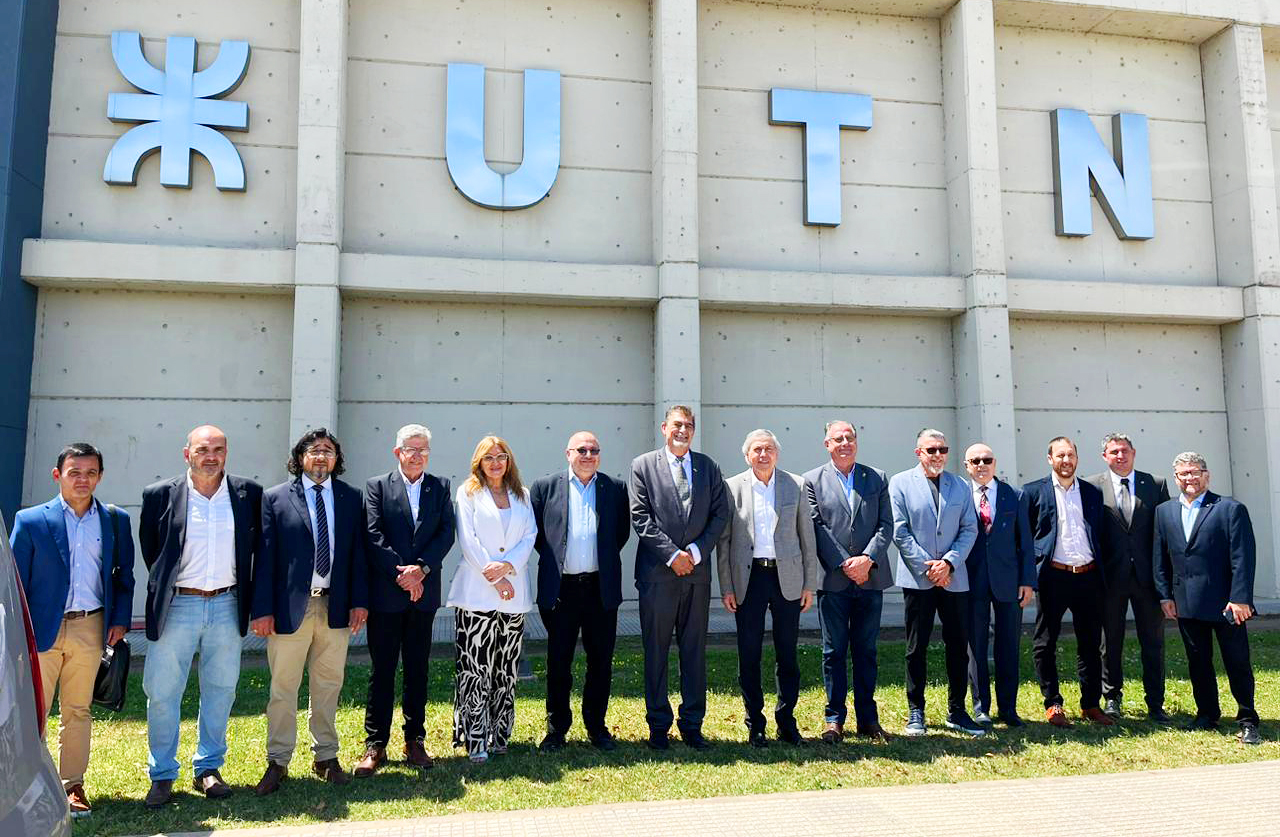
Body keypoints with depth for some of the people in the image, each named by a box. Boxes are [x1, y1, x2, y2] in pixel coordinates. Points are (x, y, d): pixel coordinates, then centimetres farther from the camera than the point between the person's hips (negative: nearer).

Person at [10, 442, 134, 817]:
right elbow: (15, 580, 1)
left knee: (78, 711, 11)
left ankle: (72, 786, 22)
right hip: (42, 630, -2)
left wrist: (120, 619, 3)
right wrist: (17, 631, -5)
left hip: (91, 628, 2)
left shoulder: (116, 520, 5)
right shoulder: (30, 521, -1)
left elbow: (123, 575, 11)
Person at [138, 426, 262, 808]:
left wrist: (256, 602, 8)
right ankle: (162, 776, 18)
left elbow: (259, 547, 10)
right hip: (177, 605, -1)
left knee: (220, 690, 10)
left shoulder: (249, 493, 1)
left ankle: (208, 769, 25)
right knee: (162, 691, 3)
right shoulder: (160, 495, -2)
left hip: (227, 606, 1)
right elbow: (150, 550, 10)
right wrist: (165, 586, 11)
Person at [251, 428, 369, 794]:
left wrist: (360, 600, 0)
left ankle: (326, 757, 25)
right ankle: (278, 762, 19)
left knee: (328, 685, 12)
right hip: (290, 606, -2)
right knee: (283, 688, 6)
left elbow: (358, 552, 7)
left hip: (335, 606, 2)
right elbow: (265, 556, -3)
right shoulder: (275, 498, 0)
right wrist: (263, 608, -8)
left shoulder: (352, 498, 7)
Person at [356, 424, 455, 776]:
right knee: (381, 669, 3)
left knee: (418, 668, 10)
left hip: (423, 592, 2)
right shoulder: (377, 486, 2)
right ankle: (375, 745, 11)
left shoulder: (441, 487, 8)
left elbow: (447, 533, 0)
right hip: (385, 592, -2)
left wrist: (421, 568, -13)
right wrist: (401, 574, -14)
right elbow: (374, 536, -7)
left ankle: (415, 740, 20)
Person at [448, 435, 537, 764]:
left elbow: (530, 536, 7)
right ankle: (476, 741, -2)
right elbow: (467, 540, -3)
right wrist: (494, 578, -9)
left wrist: (507, 566, -10)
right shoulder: (467, 492, 6)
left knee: (506, 669, 6)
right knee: (475, 668, -7)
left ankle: (499, 736, 16)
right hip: (476, 590, -3)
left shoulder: (521, 494, 15)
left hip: (514, 593, 3)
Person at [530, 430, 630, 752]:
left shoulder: (616, 489, 5)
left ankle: (596, 727, 24)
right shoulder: (545, 487, 2)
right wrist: (552, 557, 4)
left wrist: (607, 558, 7)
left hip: (602, 589, 1)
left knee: (601, 662, 9)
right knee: (558, 662, 6)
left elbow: (623, 530, 14)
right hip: (560, 589, -1)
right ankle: (556, 729, 20)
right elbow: (533, 531, 8)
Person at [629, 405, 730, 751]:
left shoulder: (708, 467, 11)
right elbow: (640, 517, -5)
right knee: (656, 651, 4)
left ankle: (692, 724, 19)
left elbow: (720, 514, 6)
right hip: (657, 572, -2)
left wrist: (696, 551, -7)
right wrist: (672, 554, -12)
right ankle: (659, 724, 16)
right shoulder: (643, 466, 2)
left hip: (697, 570, 3)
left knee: (695, 650, 8)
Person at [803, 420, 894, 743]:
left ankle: (867, 719, 17)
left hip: (870, 577, 2)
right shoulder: (813, 480, 4)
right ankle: (834, 718, 12)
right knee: (834, 651, 4)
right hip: (833, 580, -2)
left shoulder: (877, 478, 10)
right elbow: (817, 529, -3)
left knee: (866, 651, 9)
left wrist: (867, 559, -11)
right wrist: (845, 565, -11)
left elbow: (886, 525, 4)